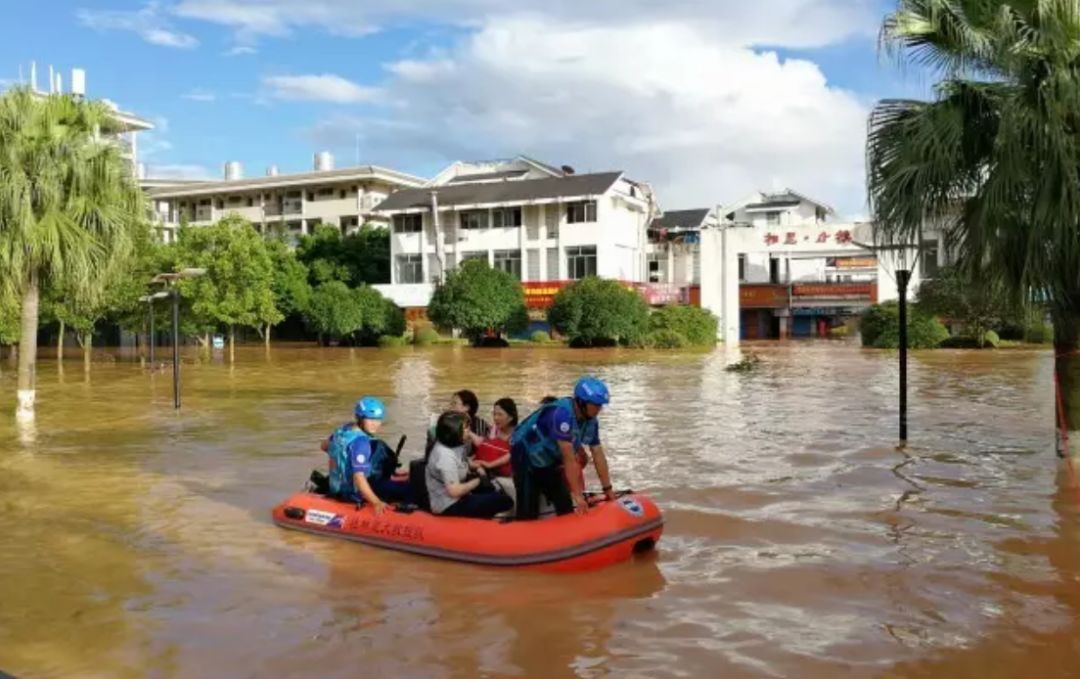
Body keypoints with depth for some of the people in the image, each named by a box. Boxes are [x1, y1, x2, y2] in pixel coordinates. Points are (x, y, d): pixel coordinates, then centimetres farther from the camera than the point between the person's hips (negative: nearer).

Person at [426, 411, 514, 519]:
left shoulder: (451, 445, 3)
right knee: (505, 501, -13)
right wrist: (478, 481, -15)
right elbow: (455, 491, -29)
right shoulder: (445, 455, -26)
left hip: (457, 498, 10)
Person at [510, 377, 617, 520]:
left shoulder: (591, 421, -8)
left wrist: (607, 489, 2)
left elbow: (598, 455, 0)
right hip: (525, 457, -8)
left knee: (566, 508, 7)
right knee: (528, 513, -11)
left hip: (549, 460, 8)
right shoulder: (562, 414, -34)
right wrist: (577, 495, -30)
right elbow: (569, 460, -33)